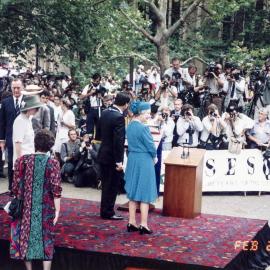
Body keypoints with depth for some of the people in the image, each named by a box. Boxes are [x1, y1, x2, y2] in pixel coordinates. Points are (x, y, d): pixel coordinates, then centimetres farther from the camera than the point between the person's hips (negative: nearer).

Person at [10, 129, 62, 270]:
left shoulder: (22, 160, -6)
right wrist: (57, 210, -7)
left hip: (26, 208, 1)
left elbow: (16, 186, -3)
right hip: (46, 209, -1)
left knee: (26, 237, 15)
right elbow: (56, 190, -13)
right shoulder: (53, 163, -10)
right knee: (46, 240, 10)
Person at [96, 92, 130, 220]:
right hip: (112, 157, -8)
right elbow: (118, 141, -24)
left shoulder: (104, 113, 4)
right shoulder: (119, 117, -22)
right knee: (112, 185, 3)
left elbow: (99, 133, 15)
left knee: (106, 184, 18)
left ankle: (104, 210, 27)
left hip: (103, 154, 8)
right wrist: (119, 161, -22)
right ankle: (108, 212, 11)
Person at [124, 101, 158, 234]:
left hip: (132, 160, 8)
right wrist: (154, 157, 5)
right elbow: (151, 146, -15)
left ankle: (132, 223, 16)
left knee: (133, 193, 13)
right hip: (144, 161, -8)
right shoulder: (143, 128, -19)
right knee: (145, 193, 0)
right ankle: (143, 225, 3)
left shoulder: (129, 126, 6)